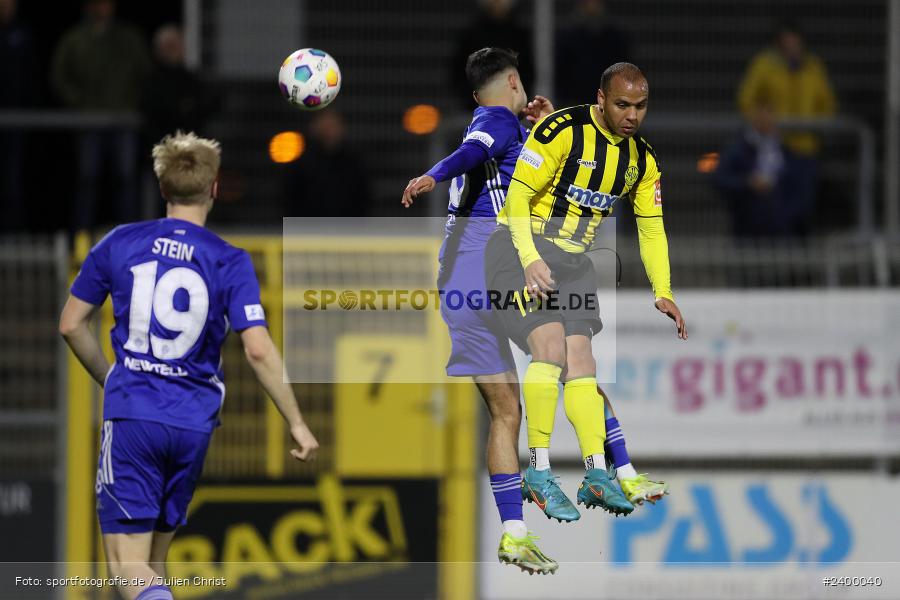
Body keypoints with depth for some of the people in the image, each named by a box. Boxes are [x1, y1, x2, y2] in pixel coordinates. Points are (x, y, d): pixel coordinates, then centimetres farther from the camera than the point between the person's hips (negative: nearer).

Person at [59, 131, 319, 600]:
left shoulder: (119, 244, 2)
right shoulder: (230, 262, -3)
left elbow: (71, 325, 9)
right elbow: (258, 351, -11)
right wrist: (297, 424, -3)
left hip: (130, 416, -1)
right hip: (194, 424, 1)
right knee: (154, 557, 18)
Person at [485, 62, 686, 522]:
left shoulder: (642, 160, 5)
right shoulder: (563, 130, -16)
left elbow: (651, 230, 14)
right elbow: (518, 196, -16)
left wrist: (662, 294, 5)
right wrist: (530, 260, -26)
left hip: (573, 260, 6)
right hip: (521, 247, -6)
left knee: (580, 359, -5)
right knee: (550, 346, -22)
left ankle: (597, 473, -7)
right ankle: (538, 470, -19)